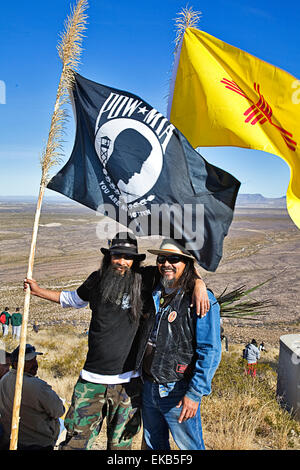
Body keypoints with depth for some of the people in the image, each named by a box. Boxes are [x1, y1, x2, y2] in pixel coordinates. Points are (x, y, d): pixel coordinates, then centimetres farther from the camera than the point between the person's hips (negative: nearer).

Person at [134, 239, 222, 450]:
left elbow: (210, 352, -18)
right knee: (154, 444, 23)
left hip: (178, 393, -6)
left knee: (190, 447, 11)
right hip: (149, 388, 6)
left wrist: (195, 394, -19)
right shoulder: (154, 294, 5)